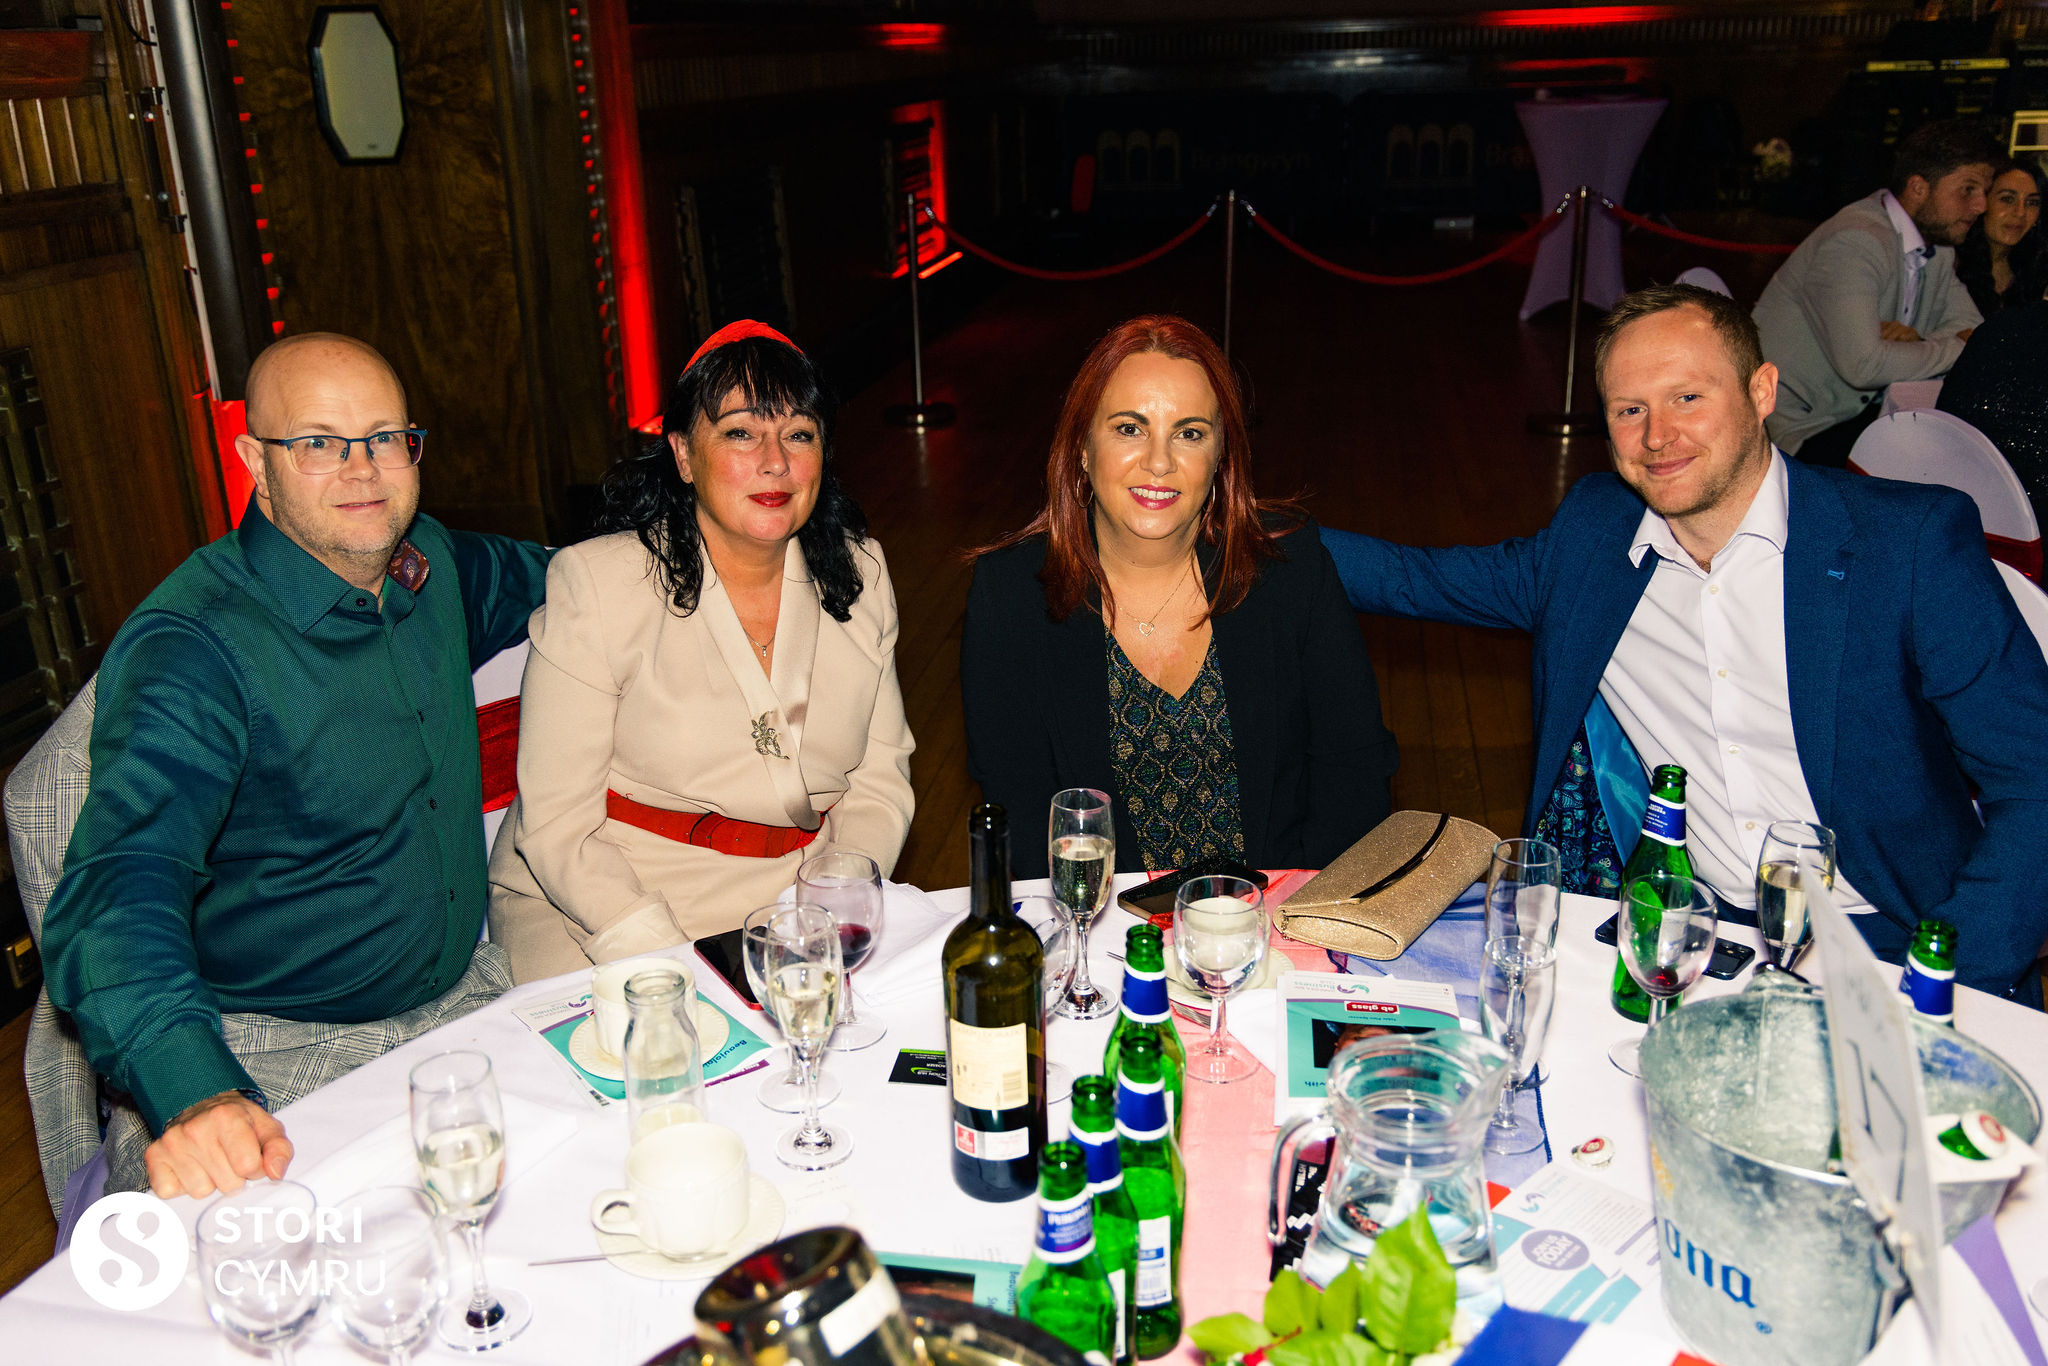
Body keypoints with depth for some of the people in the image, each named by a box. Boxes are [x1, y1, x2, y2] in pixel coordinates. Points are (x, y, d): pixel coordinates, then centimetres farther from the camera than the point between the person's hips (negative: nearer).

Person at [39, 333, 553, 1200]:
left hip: (460, 992, 6)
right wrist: (194, 1095, -45)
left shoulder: (432, 564, 4)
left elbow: (536, 577, 29)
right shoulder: (191, 646, -18)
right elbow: (121, 883, -30)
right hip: (262, 1052, -5)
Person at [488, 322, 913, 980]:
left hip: (792, 899, 4)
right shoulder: (594, 583, -9)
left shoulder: (861, 574, 4)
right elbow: (557, 825, -11)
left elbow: (879, 780, 6)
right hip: (593, 908, -3)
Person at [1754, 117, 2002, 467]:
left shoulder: (1938, 244, 9)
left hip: (1859, 411, 9)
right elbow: (1861, 364, -32)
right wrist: (1960, 349, -16)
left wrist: (1919, 341, -16)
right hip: (1799, 432, -9)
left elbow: (1970, 327, 9)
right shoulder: (1855, 243, -22)